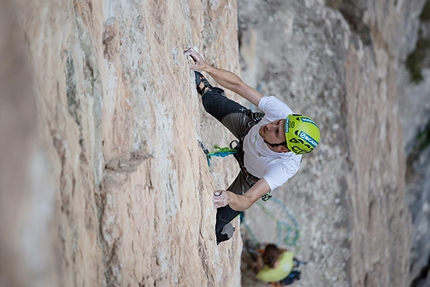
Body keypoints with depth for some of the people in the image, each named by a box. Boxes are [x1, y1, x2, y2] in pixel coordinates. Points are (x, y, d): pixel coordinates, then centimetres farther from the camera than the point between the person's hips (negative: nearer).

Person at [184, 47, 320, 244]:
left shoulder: (286, 167, -48)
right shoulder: (281, 112, -41)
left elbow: (247, 201, -53)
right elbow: (238, 85, -34)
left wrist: (229, 198, -74)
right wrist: (206, 68, -45)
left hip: (251, 177, -3)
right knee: (211, 102, 22)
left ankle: (222, 234, 36)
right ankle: (203, 86, 59)